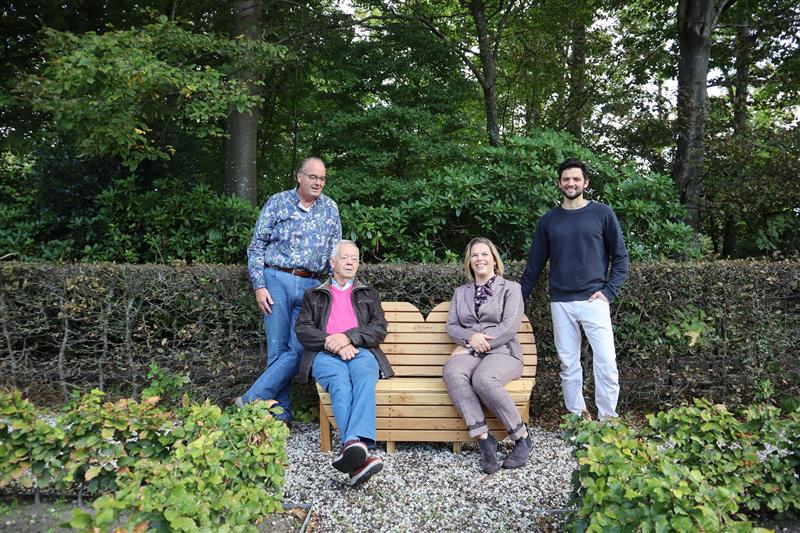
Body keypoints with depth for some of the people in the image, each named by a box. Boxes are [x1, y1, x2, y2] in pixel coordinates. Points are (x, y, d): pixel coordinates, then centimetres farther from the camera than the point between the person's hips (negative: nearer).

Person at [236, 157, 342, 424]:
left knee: (298, 350, -6)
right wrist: (259, 286, -6)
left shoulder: (330, 209, 11)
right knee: (278, 349, 0)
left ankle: (253, 400, 3)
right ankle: (280, 415, 10)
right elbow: (256, 246, 2)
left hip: (310, 286, 3)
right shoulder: (277, 203, 3)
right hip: (277, 281, -2)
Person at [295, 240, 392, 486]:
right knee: (340, 384, -36)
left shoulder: (369, 295, 29)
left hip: (361, 352, 1)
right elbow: (303, 330, 11)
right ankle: (359, 454, -55)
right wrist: (332, 343, -8)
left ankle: (353, 445, -58)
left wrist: (347, 337, -6)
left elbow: (379, 329, 12)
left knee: (365, 380, -37)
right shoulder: (313, 295, 27)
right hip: (326, 354, -1)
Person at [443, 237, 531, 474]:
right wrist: (470, 337, -11)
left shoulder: (510, 288, 10)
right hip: (470, 353, 3)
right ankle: (484, 438, -31)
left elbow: (509, 327, -4)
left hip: (503, 351, -3)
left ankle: (522, 436, -19)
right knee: (451, 372, -33)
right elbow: (451, 326, 13)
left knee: (483, 378, -37)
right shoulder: (461, 292, 23)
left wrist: (471, 346, -9)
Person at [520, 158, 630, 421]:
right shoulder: (549, 220, 9)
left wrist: (609, 291, -6)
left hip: (593, 300, -2)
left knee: (606, 362, -6)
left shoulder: (602, 213, 2)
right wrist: (519, 299, 13)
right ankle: (577, 416, 19)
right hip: (561, 303, 2)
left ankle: (607, 418, 9)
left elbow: (621, 256, 5)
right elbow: (535, 263, 13)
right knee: (568, 364, 7)